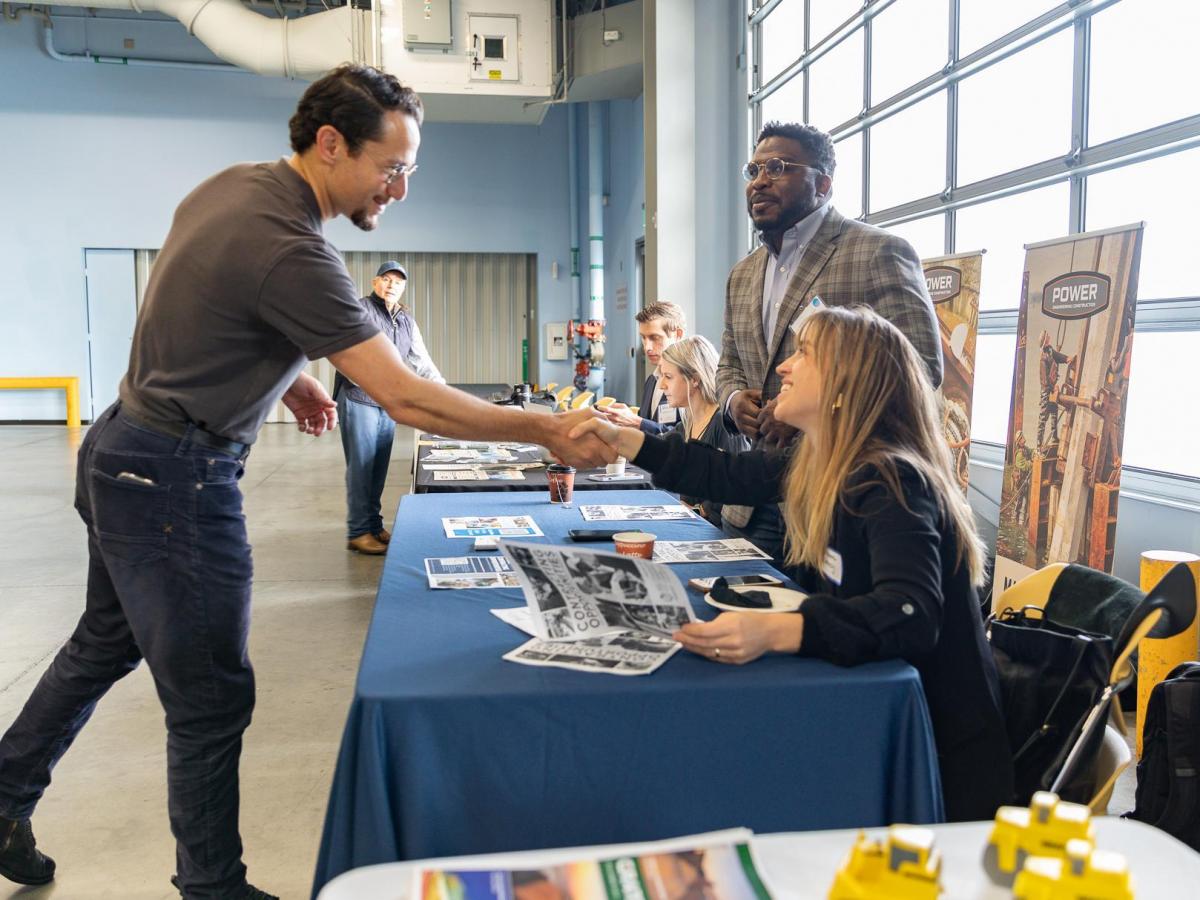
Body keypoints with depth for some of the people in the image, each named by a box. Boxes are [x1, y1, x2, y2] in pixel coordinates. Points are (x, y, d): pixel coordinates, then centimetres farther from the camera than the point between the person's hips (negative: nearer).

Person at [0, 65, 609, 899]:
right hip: (177, 482, -10)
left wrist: (288, 377, 11)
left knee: (105, 644, 25)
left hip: (121, 449, 10)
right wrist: (545, 430, -23)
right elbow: (404, 397, -28)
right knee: (212, 697, 3)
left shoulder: (231, 183, 2)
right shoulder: (288, 250, -27)